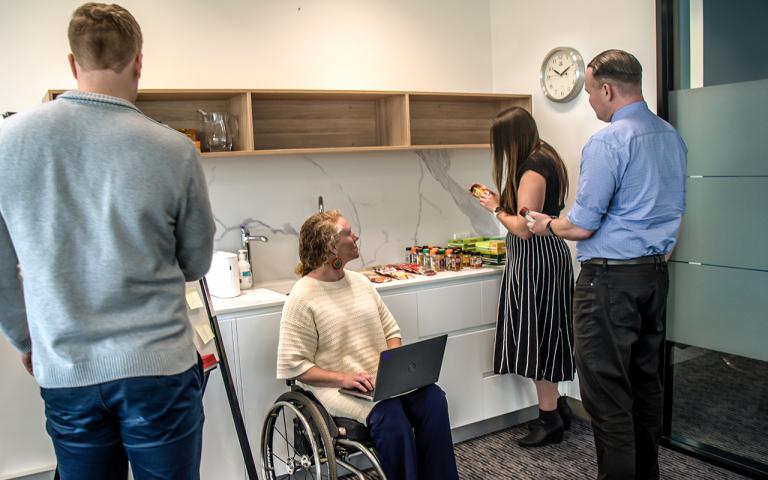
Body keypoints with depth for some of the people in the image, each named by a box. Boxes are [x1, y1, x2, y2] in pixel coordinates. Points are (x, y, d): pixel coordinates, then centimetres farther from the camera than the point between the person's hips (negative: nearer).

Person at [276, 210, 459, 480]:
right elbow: (292, 366, -12)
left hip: (383, 378, 6)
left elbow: (391, 330, 16)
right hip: (337, 386, -6)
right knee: (390, 416, -32)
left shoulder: (360, 281, 11)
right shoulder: (302, 298, -10)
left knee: (433, 399, -19)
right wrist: (343, 378, -22)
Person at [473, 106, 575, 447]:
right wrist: (499, 200, 15)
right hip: (546, 256, 10)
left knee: (536, 337, -1)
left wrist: (496, 209, -8)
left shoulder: (533, 170, -20)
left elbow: (523, 228, -23)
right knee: (545, 334, 16)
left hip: (536, 261, -10)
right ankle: (558, 406, 27)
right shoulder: (546, 157, 12)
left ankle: (549, 420, 9)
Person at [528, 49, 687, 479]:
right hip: (656, 274, 9)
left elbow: (582, 226, -17)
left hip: (611, 278, -9)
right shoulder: (673, 137, 11)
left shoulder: (608, 143, -16)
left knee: (607, 391, -1)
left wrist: (548, 225, 2)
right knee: (646, 379, 18)